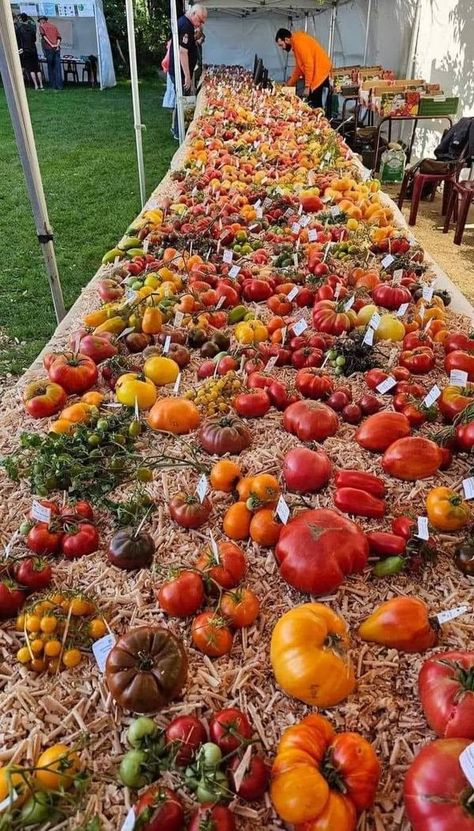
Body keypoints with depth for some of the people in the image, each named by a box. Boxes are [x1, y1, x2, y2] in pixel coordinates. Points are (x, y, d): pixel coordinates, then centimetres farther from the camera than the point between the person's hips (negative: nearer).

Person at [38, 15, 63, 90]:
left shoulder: (42, 26, 9)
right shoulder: (54, 26, 22)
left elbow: (44, 36, -6)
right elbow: (59, 37, 10)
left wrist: (51, 45, -11)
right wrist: (57, 45, -1)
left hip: (48, 48, -3)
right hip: (57, 48, 3)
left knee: (50, 67, 3)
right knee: (57, 67, -1)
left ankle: (53, 85, 1)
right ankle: (59, 85, -9)